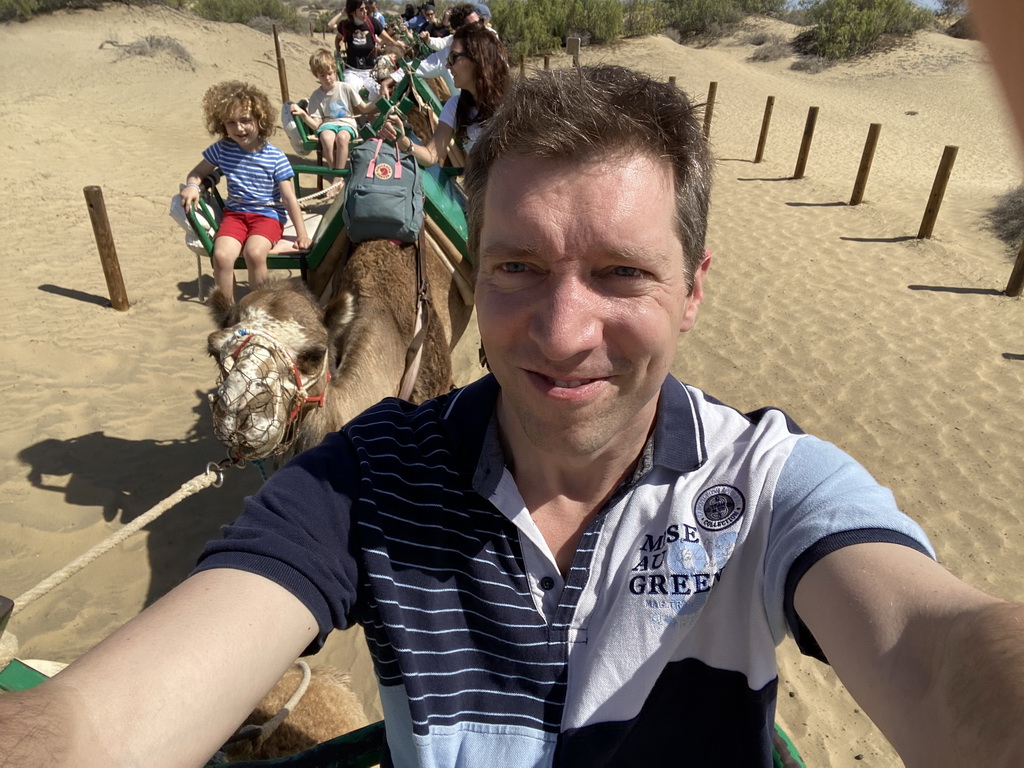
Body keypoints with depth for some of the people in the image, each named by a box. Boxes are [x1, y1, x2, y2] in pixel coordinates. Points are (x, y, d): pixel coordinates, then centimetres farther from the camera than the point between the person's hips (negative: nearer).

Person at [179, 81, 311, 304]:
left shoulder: (275, 157, -6)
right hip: (235, 213, 3)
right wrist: (192, 186, -10)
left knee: (254, 252, -33)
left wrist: (301, 234, -7)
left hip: (268, 215, -3)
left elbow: (289, 198, -5)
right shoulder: (221, 150, 2)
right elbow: (197, 172, 15)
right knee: (221, 255, -25)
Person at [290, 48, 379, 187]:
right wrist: (303, 114, -20)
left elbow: (364, 108, 8)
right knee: (326, 138, -38)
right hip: (328, 124, 1)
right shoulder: (316, 96, 5)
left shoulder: (346, 88, 3)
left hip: (347, 124, -1)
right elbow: (316, 125, -2)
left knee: (341, 137, -39)